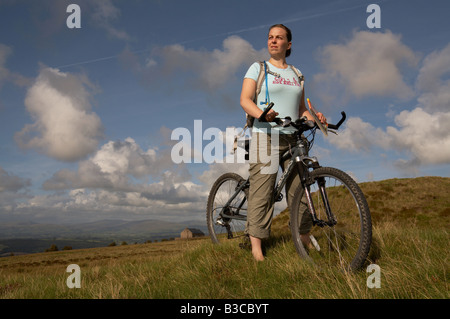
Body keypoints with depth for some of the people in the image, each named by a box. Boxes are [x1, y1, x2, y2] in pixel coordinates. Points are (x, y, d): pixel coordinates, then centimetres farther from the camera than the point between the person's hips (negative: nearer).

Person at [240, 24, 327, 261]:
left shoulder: (296, 75, 20)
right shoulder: (258, 68, 8)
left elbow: (301, 110, 18)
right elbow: (245, 100, -4)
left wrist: (314, 117, -4)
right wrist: (262, 113, -24)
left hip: (293, 139, 4)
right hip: (266, 136, -4)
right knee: (261, 191, -9)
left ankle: (306, 241, 14)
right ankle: (256, 246, -4)